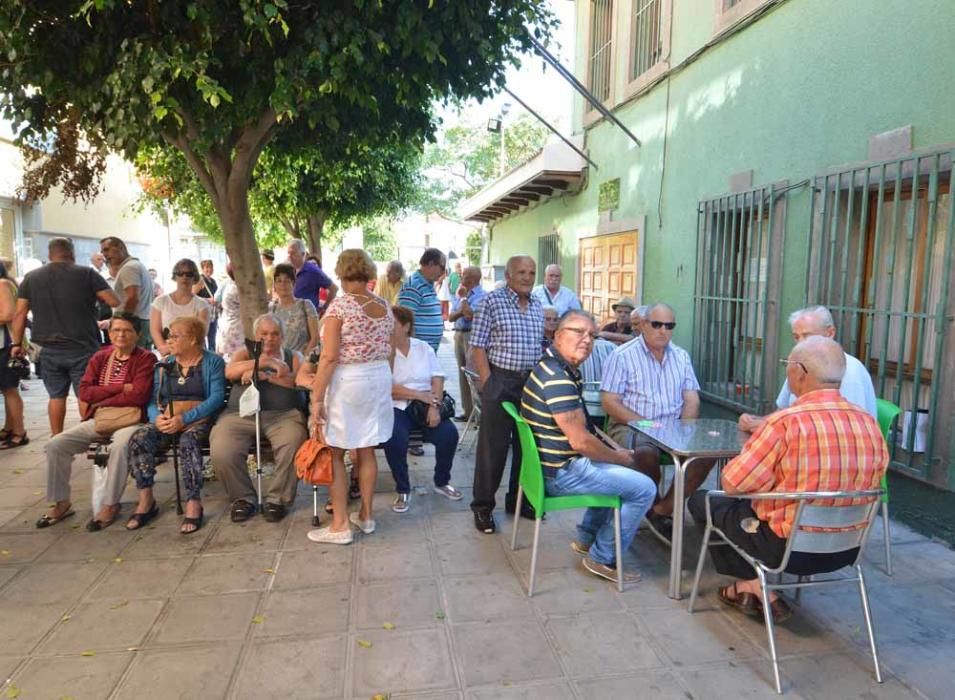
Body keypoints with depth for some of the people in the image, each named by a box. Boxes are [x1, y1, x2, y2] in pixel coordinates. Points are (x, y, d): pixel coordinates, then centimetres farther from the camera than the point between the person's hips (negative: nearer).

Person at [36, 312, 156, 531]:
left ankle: (110, 505, -19)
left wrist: (102, 400, -7)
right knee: (55, 445, -9)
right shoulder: (100, 357, 11)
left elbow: (138, 396, -17)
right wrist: (120, 388, -12)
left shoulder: (146, 359, -5)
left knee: (119, 446, -36)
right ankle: (60, 503, 7)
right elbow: (84, 392, 0)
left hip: (130, 419, -6)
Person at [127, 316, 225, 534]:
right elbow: (153, 400, 10)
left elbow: (216, 398, -11)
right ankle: (146, 501, -16)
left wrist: (184, 419, -21)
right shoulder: (164, 365, 17)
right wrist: (157, 417, -14)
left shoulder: (212, 362, 2)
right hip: (167, 420, 5)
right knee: (138, 440, -23)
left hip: (199, 420, -5)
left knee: (187, 441, -36)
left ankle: (193, 503, -29)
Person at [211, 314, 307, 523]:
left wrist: (262, 375, -8)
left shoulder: (294, 356, 19)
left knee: (292, 447, -32)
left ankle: (277, 498, -10)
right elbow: (230, 372, 0)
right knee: (221, 452, -26)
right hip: (241, 414, 1)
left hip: (283, 414, -1)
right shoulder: (244, 353, 22)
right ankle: (243, 498, 0)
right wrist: (266, 361, -8)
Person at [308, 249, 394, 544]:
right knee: (366, 450, 15)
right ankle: (366, 516, 26)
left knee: (335, 453, 5)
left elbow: (330, 357, -18)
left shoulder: (339, 305, -14)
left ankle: (340, 525, 10)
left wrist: (316, 398, -15)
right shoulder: (385, 306, 5)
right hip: (379, 379, 6)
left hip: (346, 381, -6)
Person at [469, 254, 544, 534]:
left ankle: (518, 498, 29)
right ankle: (483, 506, 14)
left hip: (533, 382, 6)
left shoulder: (537, 305, 11)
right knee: (493, 446, 1)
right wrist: (487, 383, -14)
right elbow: (478, 346, -9)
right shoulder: (492, 301, -6)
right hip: (500, 381, -6)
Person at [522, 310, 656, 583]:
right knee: (644, 488, -7)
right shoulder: (557, 377, -25)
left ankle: (586, 538, 33)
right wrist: (618, 457, -8)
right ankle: (604, 559, 7)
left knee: (616, 472, 30)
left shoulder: (563, 369, 9)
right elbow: (580, 441, -25)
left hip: (555, 463, 11)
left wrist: (615, 447, 9)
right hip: (560, 473, -11)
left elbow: (584, 424, 19)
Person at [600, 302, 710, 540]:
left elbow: (691, 400, 11)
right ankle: (652, 505, -3)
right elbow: (610, 403, -9)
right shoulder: (623, 356, -3)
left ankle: (662, 509, -9)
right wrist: (646, 424, -19)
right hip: (631, 425, -5)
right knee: (646, 452, -36)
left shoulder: (681, 356, 15)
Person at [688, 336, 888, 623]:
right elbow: (873, 480, 11)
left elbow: (733, 484, -18)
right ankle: (747, 587, 26)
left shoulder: (785, 422, -24)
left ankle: (755, 585, 16)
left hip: (788, 547, -6)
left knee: (701, 501, 14)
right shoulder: (869, 423, -5)